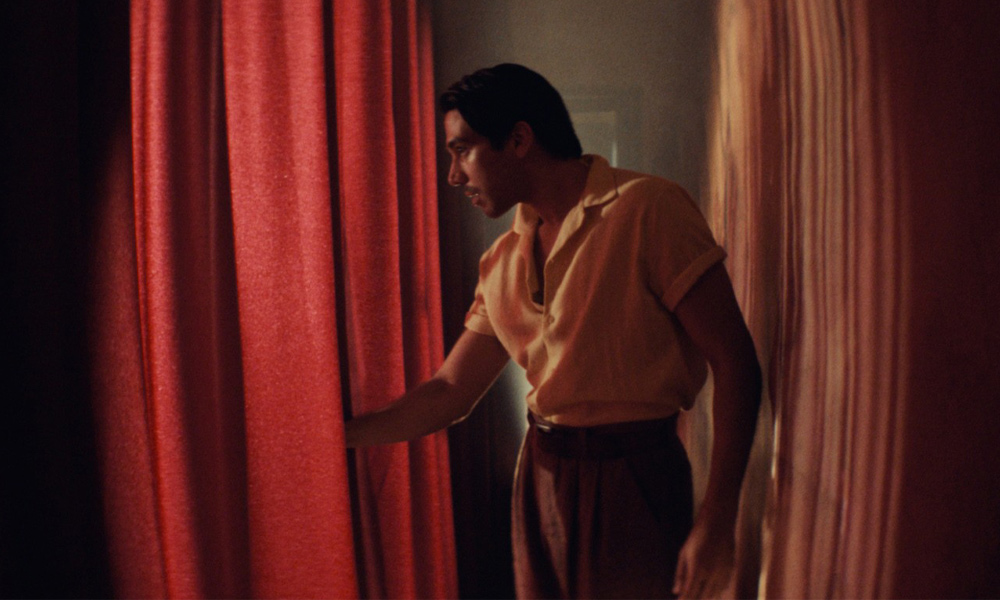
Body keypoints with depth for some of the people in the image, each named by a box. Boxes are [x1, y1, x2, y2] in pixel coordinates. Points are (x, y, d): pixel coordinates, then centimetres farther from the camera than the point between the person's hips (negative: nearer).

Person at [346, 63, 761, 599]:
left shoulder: (647, 210, -11)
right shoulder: (503, 260, 10)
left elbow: (734, 362, -14)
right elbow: (449, 392, 13)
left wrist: (716, 521, -18)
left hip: (630, 479, -6)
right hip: (541, 478, 6)